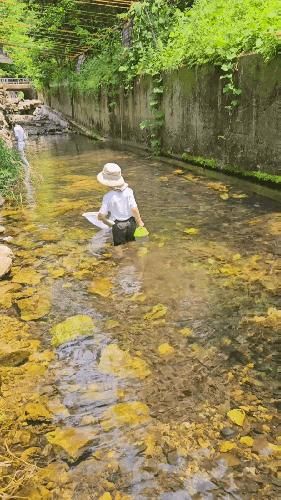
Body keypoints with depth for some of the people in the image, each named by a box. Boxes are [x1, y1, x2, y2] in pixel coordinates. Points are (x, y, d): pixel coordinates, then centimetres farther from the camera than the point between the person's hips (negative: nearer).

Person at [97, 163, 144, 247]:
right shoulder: (128, 191, -14)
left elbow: (101, 216, -20)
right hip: (131, 223, 3)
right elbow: (134, 209, -16)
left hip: (118, 226, -3)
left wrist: (108, 222, 1)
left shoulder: (108, 197, -19)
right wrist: (139, 221, -1)